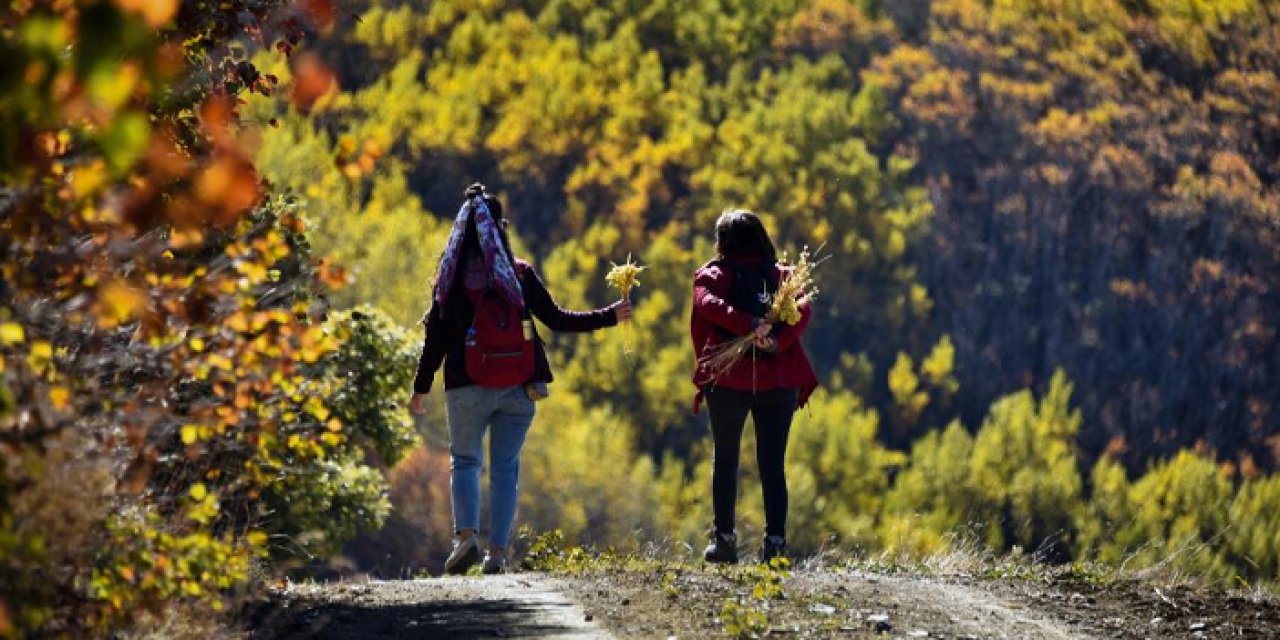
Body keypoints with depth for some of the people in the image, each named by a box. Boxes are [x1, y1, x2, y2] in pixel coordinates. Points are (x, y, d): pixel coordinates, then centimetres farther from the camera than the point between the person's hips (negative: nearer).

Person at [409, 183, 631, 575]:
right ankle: (497, 553, 5)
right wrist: (609, 317, 10)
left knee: (464, 459, 12)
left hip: (468, 389, -1)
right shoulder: (521, 275, -3)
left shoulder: (450, 281, -3)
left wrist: (420, 389, 9)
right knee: (506, 467, 9)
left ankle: (466, 536, -10)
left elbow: (436, 340, -1)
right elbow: (556, 320, 0)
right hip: (518, 390, 1)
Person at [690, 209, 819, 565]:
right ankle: (775, 541, -1)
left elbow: (709, 303, -19)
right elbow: (803, 309, -8)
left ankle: (724, 539, 4)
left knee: (724, 460, 9)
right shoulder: (781, 275, 11)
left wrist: (748, 325, -28)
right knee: (772, 463, 7)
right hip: (779, 381, 2)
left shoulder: (714, 274, 4)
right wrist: (777, 341, -20)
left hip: (729, 379, -2)